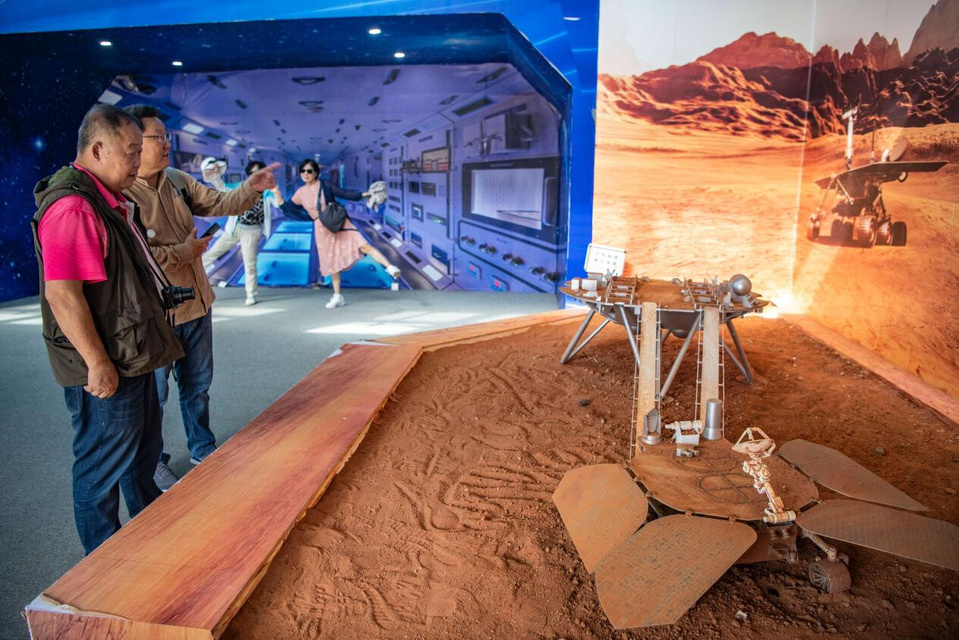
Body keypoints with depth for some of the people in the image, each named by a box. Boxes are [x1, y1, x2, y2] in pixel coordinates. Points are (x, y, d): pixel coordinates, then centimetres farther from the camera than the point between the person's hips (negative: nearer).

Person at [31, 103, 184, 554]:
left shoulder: (107, 201, 11)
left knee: (143, 450, 25)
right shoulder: (72, 207, -23)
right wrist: (98, 364, -24)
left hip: (134, 357, 10)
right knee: (102, 467, 7)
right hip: (105, 370, -10)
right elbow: (62, 294, -27)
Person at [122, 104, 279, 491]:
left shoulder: (178, 181, 5)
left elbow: (220, 204, 7)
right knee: (153, 393, 10)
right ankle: (152, 462, 29)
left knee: (197, 384, 21)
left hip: (196, 304, 8)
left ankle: (202, 448, 39)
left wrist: (252, 188, -11)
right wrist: (184, 251, -19)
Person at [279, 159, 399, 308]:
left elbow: (344, 194, -6)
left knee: (363, 245, -19)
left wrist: (363, 195, -16)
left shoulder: (325, 185, -4)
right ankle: (337, 297, 20)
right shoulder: (300, 193, 5)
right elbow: (287, 208, 16)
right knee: (332, 263, 11)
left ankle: (390, 268, -22)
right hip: (322, 230, 4)